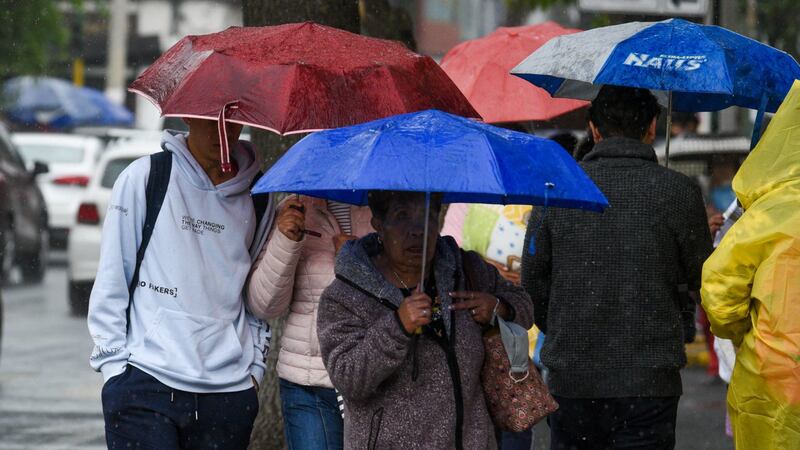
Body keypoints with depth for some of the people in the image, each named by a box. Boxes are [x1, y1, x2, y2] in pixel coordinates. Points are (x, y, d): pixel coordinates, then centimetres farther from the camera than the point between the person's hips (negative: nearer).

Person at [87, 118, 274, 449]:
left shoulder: (257, 199, 11)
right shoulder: (143, 177, 0)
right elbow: (110, 281, 1)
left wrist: (255, 368, 10)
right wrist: (113, 364, -3)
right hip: (146, 383, -3)